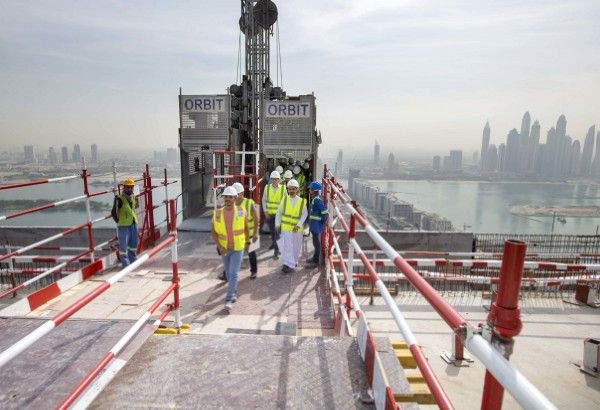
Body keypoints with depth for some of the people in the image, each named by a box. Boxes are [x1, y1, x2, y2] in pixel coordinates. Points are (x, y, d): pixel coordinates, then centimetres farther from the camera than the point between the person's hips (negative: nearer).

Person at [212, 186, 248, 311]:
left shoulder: (241, 212, -11)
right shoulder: (217, 214, -8)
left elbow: (246, 228, 4)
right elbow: (213, 233, -6)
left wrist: (246, 242, 13)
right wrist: (219, 246, -19)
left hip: (238, 248, -3)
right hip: (224, 248, 3)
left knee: (233, 274, -7)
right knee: (228, 272, 19)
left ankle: (229, 300, 0)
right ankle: (233, 292, 41)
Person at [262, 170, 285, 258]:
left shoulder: (283, 188, -6)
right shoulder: (267, 188, -2)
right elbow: (264, 200, 3)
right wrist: (265, 212, -4)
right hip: (269, 214, 3)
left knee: (277, 231, -8)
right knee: (272, 230, 18)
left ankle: (276, 249, -3)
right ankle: (274, 242, 42)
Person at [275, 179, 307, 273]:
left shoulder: (302, 201, -6)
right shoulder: (284, 199, -4)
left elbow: (304, 214, -6)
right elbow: (279, 212, 3)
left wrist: (299, 225, -16)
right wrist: (277, 224, 0)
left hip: (297, 228, 1)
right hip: (286, 227, -1)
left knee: (296, 246, 15)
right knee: (287, 246, -6)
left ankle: (294, 261, 38)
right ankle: (289, 264, 1)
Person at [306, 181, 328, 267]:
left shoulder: (317, 200, -23)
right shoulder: (315, 199, 7)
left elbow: (325, 213, -24)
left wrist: (322, 223, -13)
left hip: (316, 225, -10)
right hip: (314, 225, 10)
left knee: (316, 242, 1)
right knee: (316, 242, 20)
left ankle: (315, 261, 11)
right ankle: (315, 257, 35)